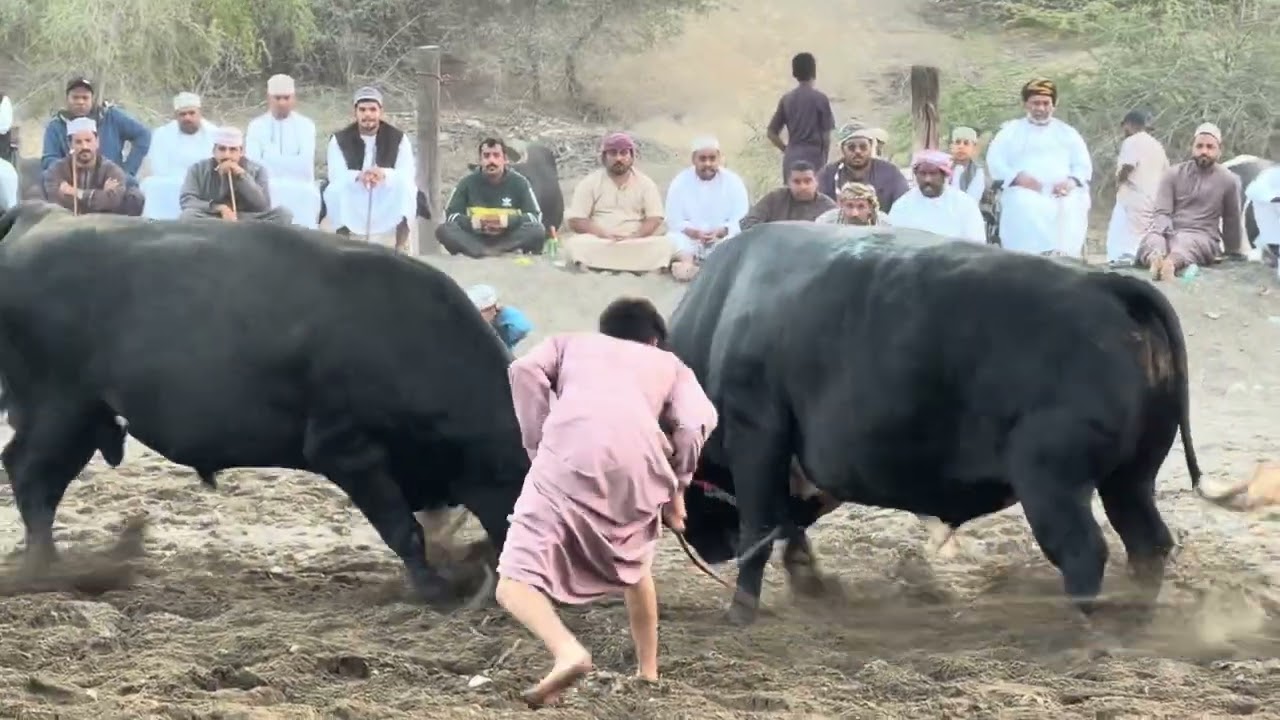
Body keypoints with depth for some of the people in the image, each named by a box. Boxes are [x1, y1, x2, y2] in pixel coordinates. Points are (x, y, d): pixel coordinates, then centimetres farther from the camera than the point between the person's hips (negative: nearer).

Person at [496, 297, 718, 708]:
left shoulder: (570, 343, 34)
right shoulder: (669, 364, 34)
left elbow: (525, 371, 11)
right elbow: (698, 420, 12)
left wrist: (537, 446, 14)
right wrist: (677, 486, 21)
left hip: (571, 457, -2)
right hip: (639, 463, 2)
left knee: (516, 582, -2)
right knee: (635, 565, 33)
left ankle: (568, 652, -29)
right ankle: (648, 674, 35)